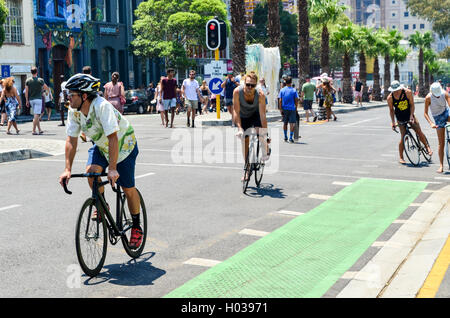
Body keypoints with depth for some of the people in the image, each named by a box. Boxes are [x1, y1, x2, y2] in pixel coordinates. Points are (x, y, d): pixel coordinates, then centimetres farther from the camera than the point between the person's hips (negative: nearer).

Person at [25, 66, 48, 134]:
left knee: (36, 115, 13)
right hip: (38, 99, -4)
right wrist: (43, 87, 30)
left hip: (31, 100, 4)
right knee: (36, 115, -5)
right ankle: (34, 130, -10)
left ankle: (40, 130, 14)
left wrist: (27, 101, 7)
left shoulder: (28, 80, 1)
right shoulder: (40, 80, -7)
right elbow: (47, 88, 6)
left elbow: (26, 91, 0)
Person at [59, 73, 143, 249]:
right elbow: (71, 139, -14)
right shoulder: (74, 111, -16)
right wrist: (67, 169, -23)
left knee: (128, 188, -1)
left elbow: (113, 138, -39)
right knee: (91, 171, -22)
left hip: (124, 144, -5)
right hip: (100, 146, 5)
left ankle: (137, 227, 18)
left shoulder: (102, 106, -35)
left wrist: (112, 168, -44)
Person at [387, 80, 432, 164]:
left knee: (419, 131, -10)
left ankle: (427, 147, 14)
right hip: (400, 119, -1)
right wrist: (393, 122, -8)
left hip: (410, 115, 1)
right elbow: (391, 110, -3)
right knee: (404, 137, -8)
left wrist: (411, 116, -21)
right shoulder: (390, 98, -15)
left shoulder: (407, 92, -17)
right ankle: (401, 158, 4)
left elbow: (412, 105, -10)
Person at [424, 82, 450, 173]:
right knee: (441, 143, -3)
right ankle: (441, 166, 3)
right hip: (438, 118, -2)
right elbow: (425, 113, -14)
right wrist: (431, 123, -29)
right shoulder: (428, 98, -19)